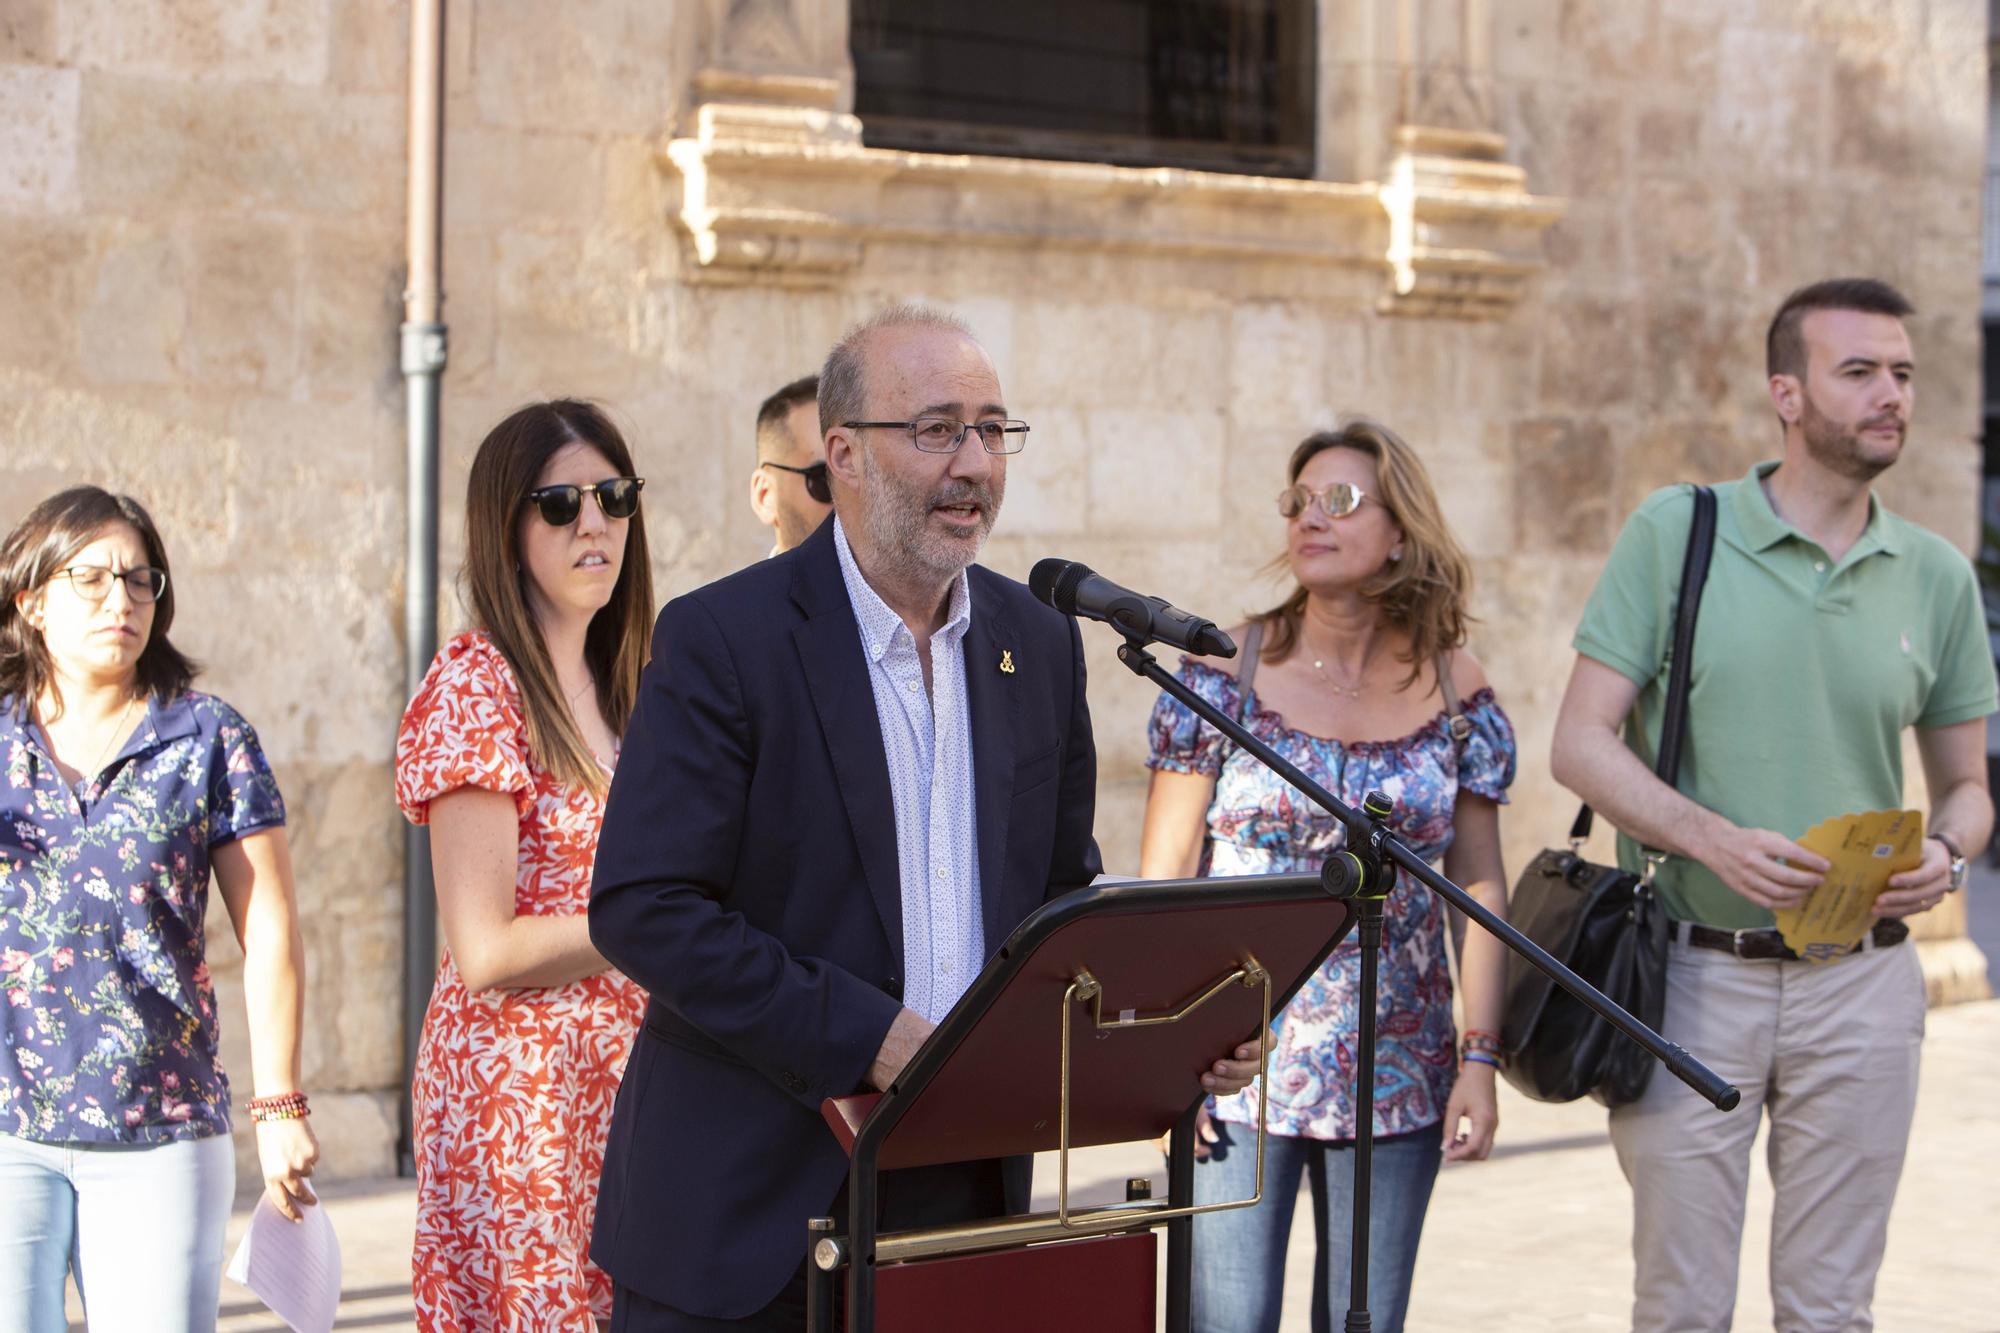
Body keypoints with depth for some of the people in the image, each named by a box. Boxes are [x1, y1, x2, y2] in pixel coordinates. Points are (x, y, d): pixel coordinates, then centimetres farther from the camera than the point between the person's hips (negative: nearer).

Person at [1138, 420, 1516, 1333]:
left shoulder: (1458, 694, 4)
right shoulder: (1224, 673, -2)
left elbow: (1480, 884, 6)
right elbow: (1162, 875, -2)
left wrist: (1479, 1059, 0)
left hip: (1397, 1077, 2)